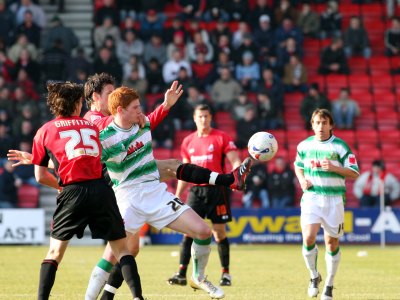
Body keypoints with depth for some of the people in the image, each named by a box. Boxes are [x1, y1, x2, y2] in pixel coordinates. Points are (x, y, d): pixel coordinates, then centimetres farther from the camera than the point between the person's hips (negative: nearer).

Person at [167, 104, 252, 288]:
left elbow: (235, 162, -6)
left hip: (216, 190, -3)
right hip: (196, 190, 3)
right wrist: (177, 195, 14)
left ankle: (226, 273, 10)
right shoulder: (188, 141, 12)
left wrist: (241, 168, -29)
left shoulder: (221, 138, -1)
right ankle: (181, 273, -8)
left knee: (219, 233, 0)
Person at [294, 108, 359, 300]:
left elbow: (354, 173, -5)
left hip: (334, 199, -1)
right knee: (308, 238, -17)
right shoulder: (304, 145, 6)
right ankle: (314, 276, 8)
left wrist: (334, 168, -21)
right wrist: (301, 179, 4)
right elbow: (298, 165, 25)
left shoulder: (340, 146, -5)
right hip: (311, 198, 1)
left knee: (332, 242, 5)